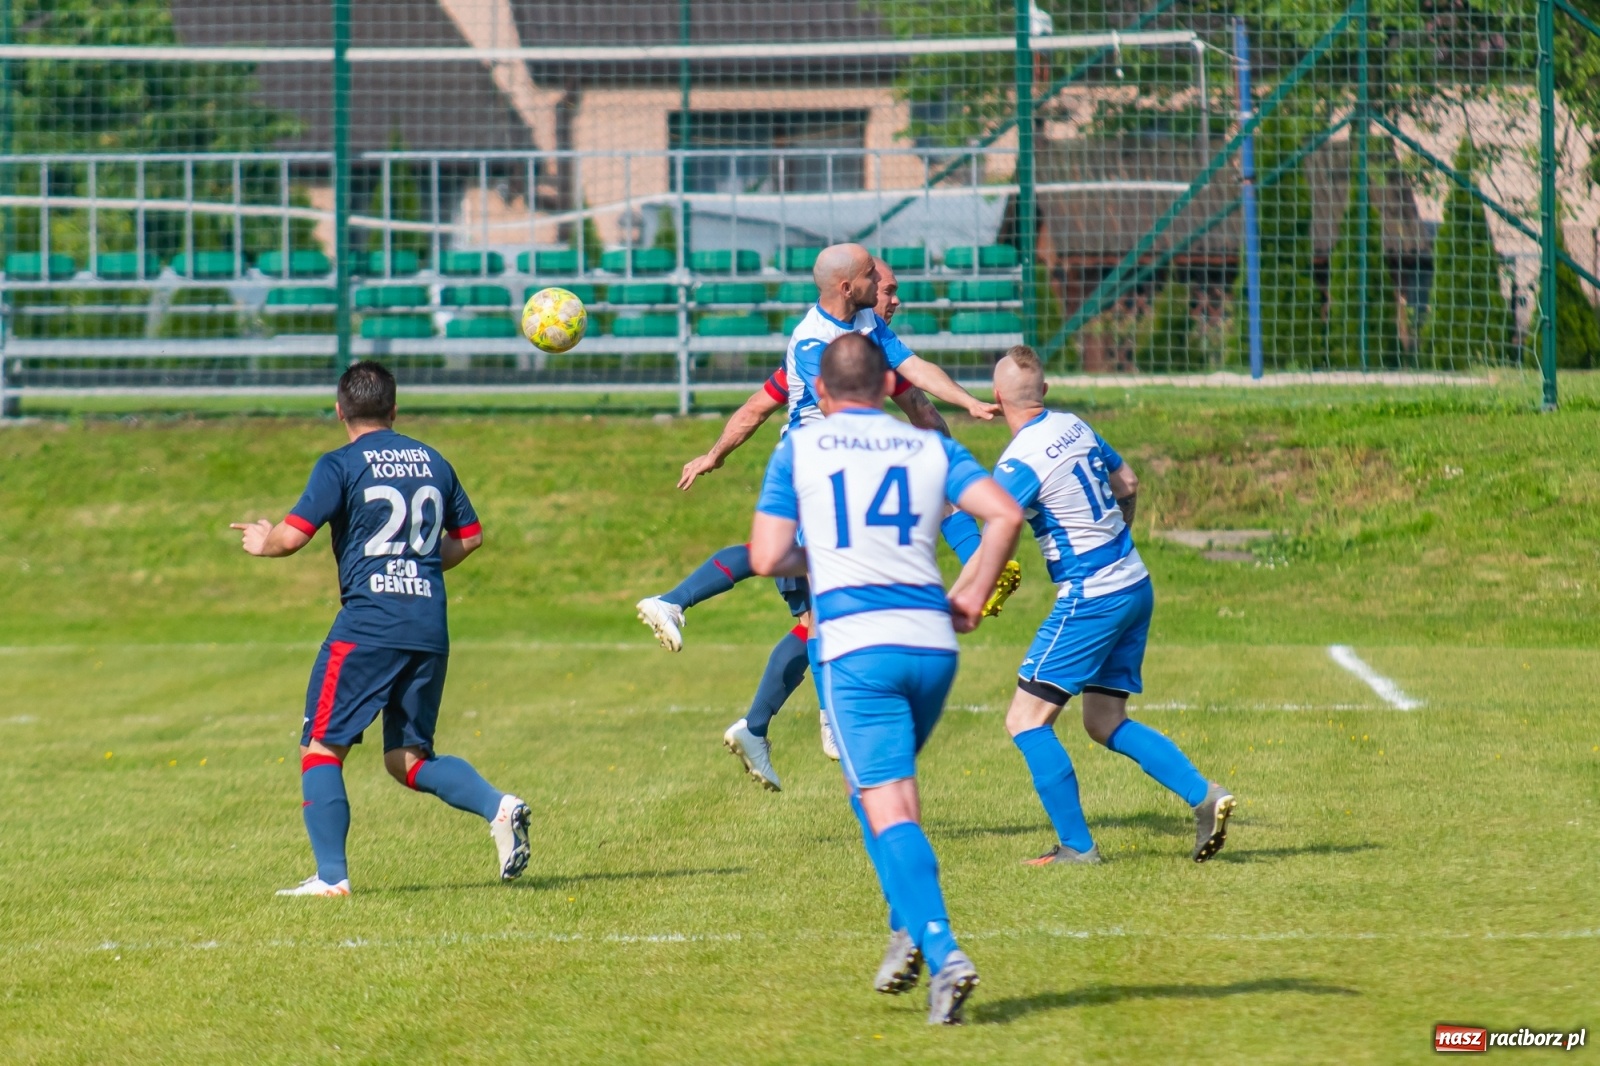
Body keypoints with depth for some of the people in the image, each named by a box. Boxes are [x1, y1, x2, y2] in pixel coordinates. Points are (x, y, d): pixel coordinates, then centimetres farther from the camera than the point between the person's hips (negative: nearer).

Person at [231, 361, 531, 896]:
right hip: (430, 627, 6)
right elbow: (470, 535, 21)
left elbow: (293, 536, -11)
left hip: (368, 625, -6)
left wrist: (263, 542, 10)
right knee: (408, 759, 14)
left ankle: (331, 875, -4)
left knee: (321, 747, 4)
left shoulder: (341, 465, -4)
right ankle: (498, 806, -9)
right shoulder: (432, 461, 14)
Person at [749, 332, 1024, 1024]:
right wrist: (973, 594, 8)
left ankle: (941, 951, -25)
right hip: (933, 641, 4)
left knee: (888, 805, -9)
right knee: (879, 788, 25)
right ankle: (908, 928, 12)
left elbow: (767, 559, 3)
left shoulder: (800, 448, 7)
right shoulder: (930, 447, 13)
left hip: (855, 643, -4)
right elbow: (1005, 513, -2)